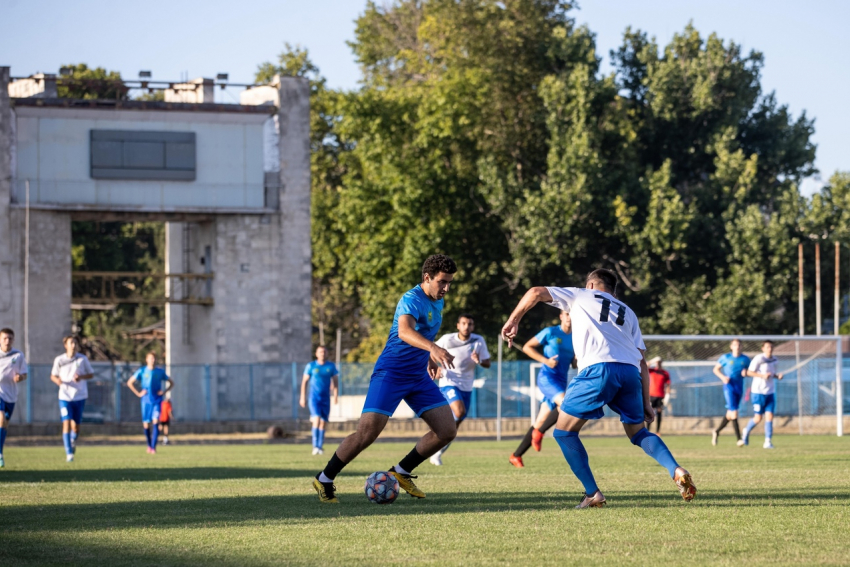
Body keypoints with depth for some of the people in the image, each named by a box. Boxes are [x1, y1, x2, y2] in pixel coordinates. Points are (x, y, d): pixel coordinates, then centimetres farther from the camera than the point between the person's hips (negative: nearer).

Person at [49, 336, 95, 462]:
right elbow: (53, 376, 9)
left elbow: (91, 374, 6)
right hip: (65, 396, -1)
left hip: (80, 396, 1)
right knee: (66, 423, -14)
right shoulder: (59, 360, 0)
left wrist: (81, 377, -14)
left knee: (75, 426, 6)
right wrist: (57, 380, -14)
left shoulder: (83, 359, -1)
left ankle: (73, 441, 41)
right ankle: (69, 453, -11)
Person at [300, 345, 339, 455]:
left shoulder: (331, 366, 6)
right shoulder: (311, 366, 0)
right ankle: (315, 446, -19)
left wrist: (336, 396, -1)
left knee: (323, 423, 3)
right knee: (316, 420, -18)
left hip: (326, 398, 3)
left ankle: (320, 447, 10)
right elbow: (304, 381, 4)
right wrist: (303, 397, 0)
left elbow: (335, 381, 9)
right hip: (314, 397, -3)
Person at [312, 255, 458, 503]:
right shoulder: (412, 300, -20)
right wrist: (433, 348, -57)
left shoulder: (437, 302, 9)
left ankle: (401, 473, 14)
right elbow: (404, 331, -42)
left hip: (419, 376, 8)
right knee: (368, 431, -17)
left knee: (447, 430, -3)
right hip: (391, 373, -8)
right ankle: (324, 480, 0)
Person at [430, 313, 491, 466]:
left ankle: (437, 454, 22)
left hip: (466, 387, 4)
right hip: (448, 383, -4)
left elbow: (487, 363, -1)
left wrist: (479, 361, -23)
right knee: (459, 412, -28)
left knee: (455, 424, 6)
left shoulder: (479, 341, -3)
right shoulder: (447, 339, -8)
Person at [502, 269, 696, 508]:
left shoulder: (580, 295, 23)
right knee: (638, 432, 23)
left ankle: (593, 493, -1)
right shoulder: (627, 312, 31)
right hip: (630, 372, 5)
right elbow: (642, 362, 24)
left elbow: (535, 293, 13)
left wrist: (513, 321, 23)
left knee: (564, 431, 8)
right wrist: (646, 403, 23)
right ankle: (677, 471, -1)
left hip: (598, 370, -5)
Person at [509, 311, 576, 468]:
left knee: (540, 423, 5)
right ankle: (539, 432, -13)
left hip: (561, 382, 6)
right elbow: (527, 347, 1)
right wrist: (545, 360, -11)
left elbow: (574, 364, 21)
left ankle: (516, 456, 14)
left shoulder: (574, 338, 14)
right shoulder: (550, 332, -2)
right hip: (547, 377, -6)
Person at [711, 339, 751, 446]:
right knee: (734, 412, -15)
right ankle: (739, 439, -17)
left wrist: (745, 372, -7)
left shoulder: (745, 359, 8)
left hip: (739, 388, 4)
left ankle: (716, 431, 31)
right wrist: (723, 377, -10)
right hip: (729, 386, -4)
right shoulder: (726, 357, 1)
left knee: (730, 414, 10)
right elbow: (716, 369, 8)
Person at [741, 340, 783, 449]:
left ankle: (768, 441, -2)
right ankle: (747, 431, 28)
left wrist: (777, 376, 0)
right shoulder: (758, 359, -11)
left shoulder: (774, 360, 9)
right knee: (758, 418, -2)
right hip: (758, 392, -5)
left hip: (770, 392, 5)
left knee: (769, 416, -6)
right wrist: (763, 376, -23)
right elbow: (749, 372, -11)